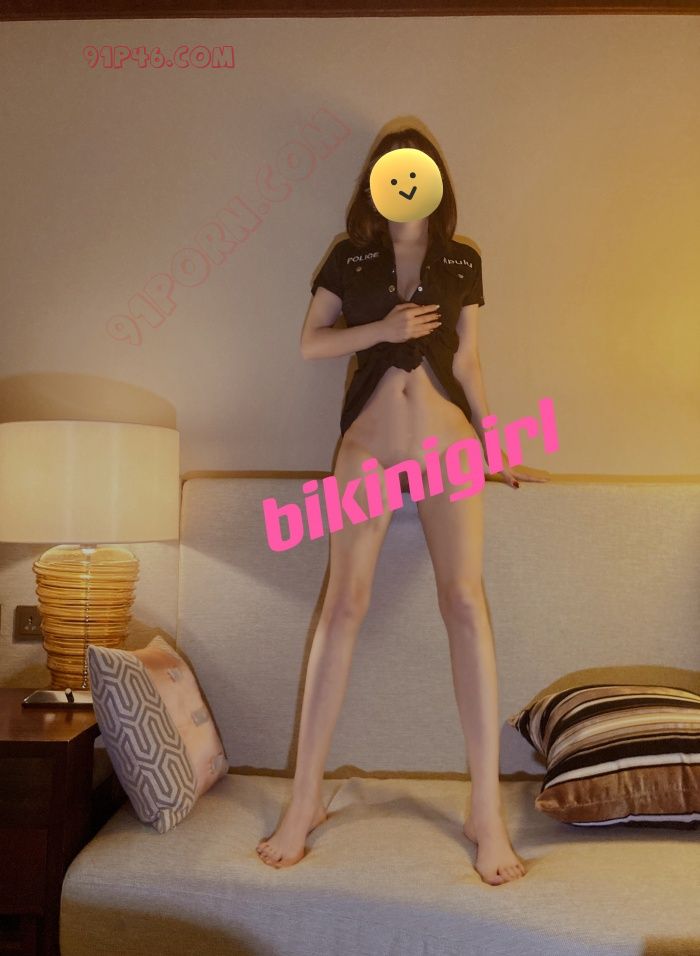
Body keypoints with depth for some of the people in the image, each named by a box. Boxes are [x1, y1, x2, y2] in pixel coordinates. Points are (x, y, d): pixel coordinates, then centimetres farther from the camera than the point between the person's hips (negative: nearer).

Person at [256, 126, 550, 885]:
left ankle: (486, 808, -2)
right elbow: (308, 344, 4)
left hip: (447, 440, 1)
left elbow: (466, 361, 12)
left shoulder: (463, 263, 11)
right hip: (369, 441, 0)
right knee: (344, 603, -6)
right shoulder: (349, 259, 8)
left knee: (466, 602, -10)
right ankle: (306, 798, 3)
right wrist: (382, 329, -10)